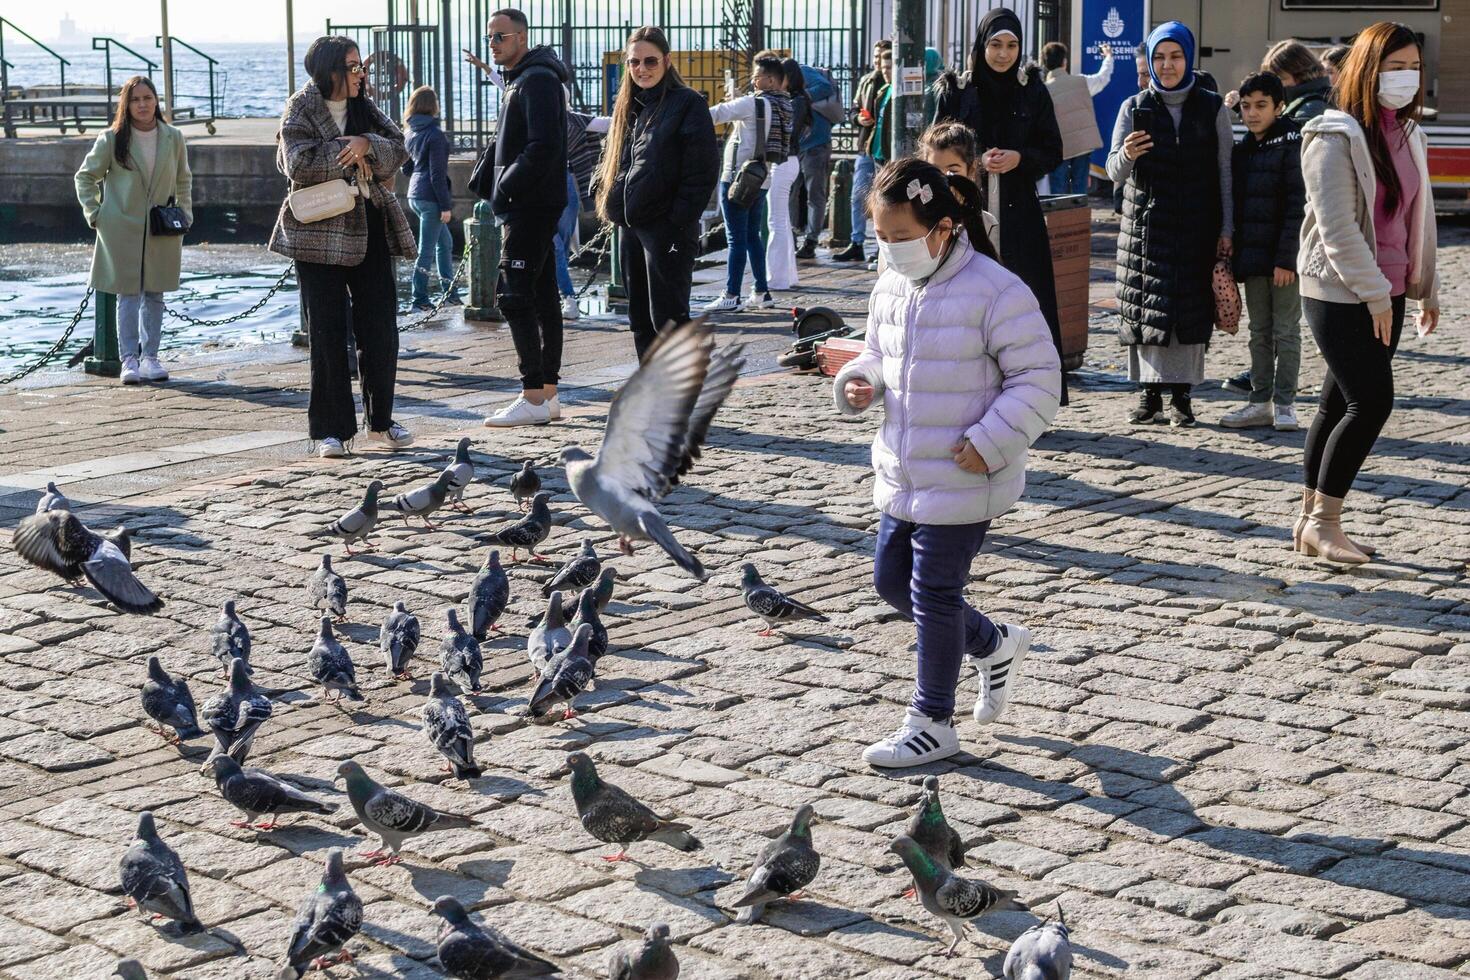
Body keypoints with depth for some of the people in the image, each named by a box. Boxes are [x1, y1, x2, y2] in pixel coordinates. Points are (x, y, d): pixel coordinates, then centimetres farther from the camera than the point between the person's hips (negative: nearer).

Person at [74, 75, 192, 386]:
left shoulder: (173, 138, 5)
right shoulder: (111, 139, -2)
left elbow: (183, 180, 18)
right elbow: (85, 177, 7)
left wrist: (184, 214, 8)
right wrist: (93, 214, -1)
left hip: (162, 231, 2)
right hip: (122, 230, -2)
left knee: (154, 294, 6)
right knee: (128, 295, -3)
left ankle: (149, 357, 12)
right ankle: (129, 358, -2)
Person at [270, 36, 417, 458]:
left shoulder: (365, 110, 13)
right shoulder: (300, 111, -4)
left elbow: (398, 150, 3)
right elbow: (301, 163, -18)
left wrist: (367, 145, -16)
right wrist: (350, 152, -11)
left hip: (369, 229, 5)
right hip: (320, 232, -5)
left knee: (380, 326, 6)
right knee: (327, 332, -1)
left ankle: (380, 422, 18)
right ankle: (330, 429, 5)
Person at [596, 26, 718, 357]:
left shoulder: (687, 104, -7)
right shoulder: (628, 107, 15)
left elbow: (703, 169, -13)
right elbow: (612, 163, 24)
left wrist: (680, 219, -17)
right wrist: (614, 207, 11)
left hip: (667, 230, -8)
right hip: (631, 227, 8)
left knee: (667, 317, -8)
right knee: (641, 320, 12)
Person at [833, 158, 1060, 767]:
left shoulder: (994, 292, -18)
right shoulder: (891, 288, 5)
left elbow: (1038, 380, -15)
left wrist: (989, 443, -22)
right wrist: (856, 383, -2)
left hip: (963, 483, -8)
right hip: (901, 476, 8)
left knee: (933, 594, 0)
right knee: (891, 581, 16)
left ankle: (932, 723, 17)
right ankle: (995, 646, 38)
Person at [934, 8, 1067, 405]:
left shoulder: (1033, 92, 6)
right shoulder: (956, 91, 5)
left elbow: (1053, 152, 7)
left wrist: (1020, 158, -12)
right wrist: (976, 161, -12)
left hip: (1019, 214, 0)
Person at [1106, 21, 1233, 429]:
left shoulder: (1212, 109, 4)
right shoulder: (1135, 107, 5)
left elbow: (1225, 172, 5)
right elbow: (1114, 173, 0)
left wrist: (1226, 229, -1)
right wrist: (1127, 155, -23)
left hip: (1197, 227, 0)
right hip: (1146, 225, 1)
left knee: (1191, 310, -3)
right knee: (1147, 308, -4)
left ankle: (1181, 395, 2)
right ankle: (1150, 393, 1)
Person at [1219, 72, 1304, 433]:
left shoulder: (1292, 146, -9)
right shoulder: (1242, 149, 12)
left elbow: (1297, 206, -14)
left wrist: (1286, 258, -19)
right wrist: (1233, 255, 10)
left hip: (1284, 257, -6)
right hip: (1253, 256, 6)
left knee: (1286, 332, 2)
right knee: (1259, 332, 11)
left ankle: (1285, 404, 7)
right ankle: (1261, 401, 17)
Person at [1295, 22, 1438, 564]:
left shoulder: (1409, 136, 12)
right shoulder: (1335, 137, -13)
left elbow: (1420, 216, 19)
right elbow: (1336, 225, -18)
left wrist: (1426, 287, 18)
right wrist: (1374, 293, -18)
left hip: (1384, 292, 8)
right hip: (1339, 292, -8)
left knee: (1339, 404, 11)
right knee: (1371, 402, -12)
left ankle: (1311, 519, 17)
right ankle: (1323, 520, -2)